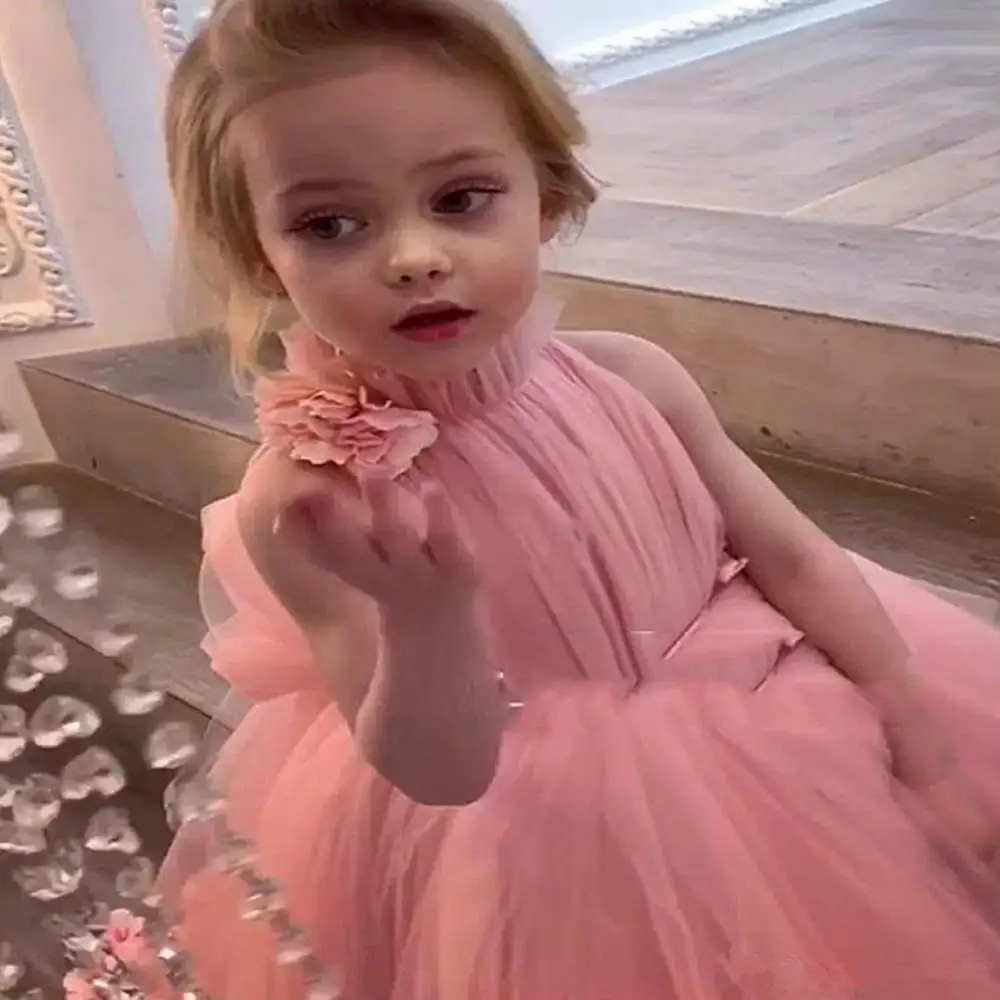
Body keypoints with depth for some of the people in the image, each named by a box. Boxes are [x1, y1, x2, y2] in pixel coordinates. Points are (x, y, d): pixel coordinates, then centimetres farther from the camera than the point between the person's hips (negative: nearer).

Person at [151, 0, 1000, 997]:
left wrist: (918, 722, 0)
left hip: (765, 736, 4)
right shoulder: (303, 497, -23)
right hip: (535, 847, -3)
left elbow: (790, 555, -2)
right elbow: (437, 771, -21)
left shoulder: (627, 378, -13)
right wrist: (424, 617, -40)